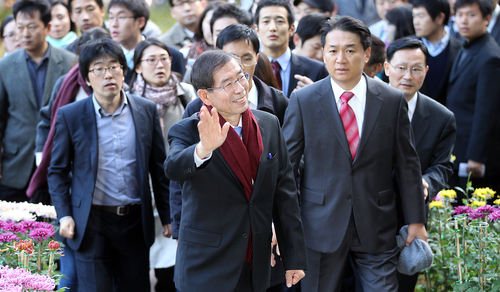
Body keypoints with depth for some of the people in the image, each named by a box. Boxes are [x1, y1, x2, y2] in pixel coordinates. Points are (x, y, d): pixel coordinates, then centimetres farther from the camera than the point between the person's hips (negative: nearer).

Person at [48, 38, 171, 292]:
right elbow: (58, 171, 4)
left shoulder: (147, 110, 3)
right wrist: (64, 215, -6)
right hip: (91, 223, -2)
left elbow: (159, 168, 7)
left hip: (136, 222, 2)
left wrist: (168, 216, 7)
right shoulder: (70, 116, -2)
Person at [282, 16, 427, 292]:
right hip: (321, 226, 0)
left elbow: (407, 165, 5)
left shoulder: (392, 101, 1)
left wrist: (416, 220, 6)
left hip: (377, 227, 1)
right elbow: (286, 163, 0)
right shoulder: (302, 101, -2)